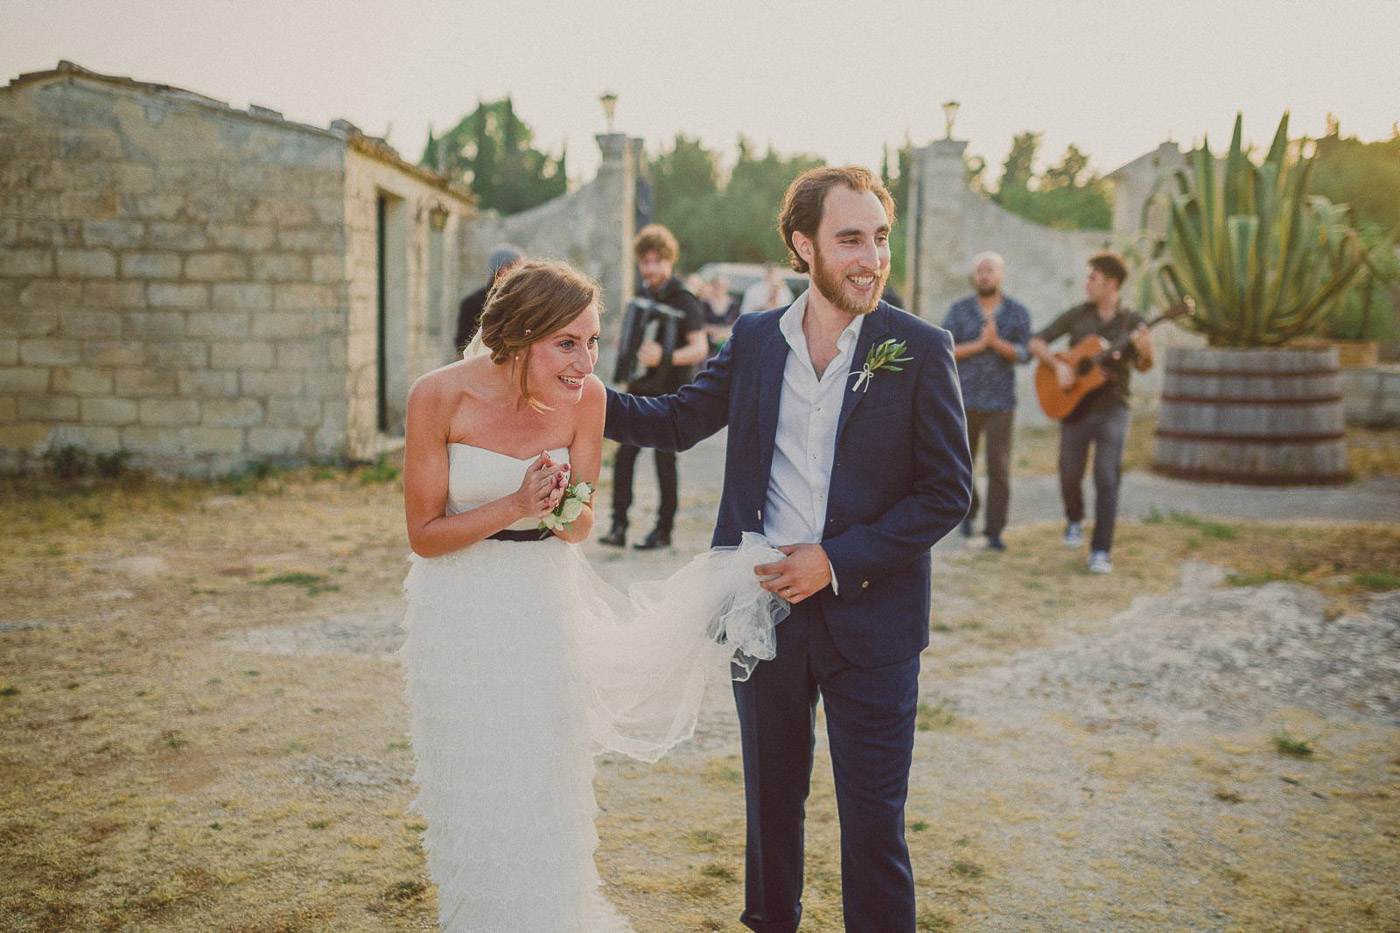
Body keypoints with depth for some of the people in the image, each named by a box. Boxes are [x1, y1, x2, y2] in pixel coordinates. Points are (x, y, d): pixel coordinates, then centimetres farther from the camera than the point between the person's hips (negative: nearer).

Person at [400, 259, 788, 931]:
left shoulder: (585, 397, -12)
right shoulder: (440, 396, -20)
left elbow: (581, 526, -2)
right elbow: (423, 534, -14)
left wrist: (564, 510, -25)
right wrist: (515, 507, -27)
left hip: (547, 604, 2)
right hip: (461, 613, -2)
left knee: (545, 789, 16)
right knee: (478, 793, 13)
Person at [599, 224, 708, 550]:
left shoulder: (683, 300, -12)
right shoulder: (645, 293, 10)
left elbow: (700, 349, -21)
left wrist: (665, 357, -35)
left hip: (671, 391, -6)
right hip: (641, 387, 6)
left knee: (664, 459, 1)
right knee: (624, 455, -3)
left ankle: (664, 530, 13)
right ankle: (619, 526, 1)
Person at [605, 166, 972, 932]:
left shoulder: (920, 349, -7)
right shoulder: (754, 338, 2)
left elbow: (948, 490, -7)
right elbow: (677, 420, 11)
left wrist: (837, 561, -14)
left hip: (869, 618, -3)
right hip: (763, 608, 3)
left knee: (873, 820, 5)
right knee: (771, 796, 20)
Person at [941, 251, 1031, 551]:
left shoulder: (1017, 312, 2)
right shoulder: (959, 310, 1)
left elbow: (1023, 353, -8)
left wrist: (996, 342, -24)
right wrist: (978, 344, -18)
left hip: (1000, 402, -1)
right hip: (964, 399, 1)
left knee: (999, 467, -5)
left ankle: (994, 532, 2)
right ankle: (968, 510, 36)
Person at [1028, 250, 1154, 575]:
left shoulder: (1131, 322, 1)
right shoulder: (1077, 315, 4)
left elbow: (1142, 367, -10)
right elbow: (1036, 343, 2)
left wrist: (1146, 351, -33)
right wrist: (1058, 365, -15)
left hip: (1112, 409, -2)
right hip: (1074, 406, 2)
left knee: (1107, 478, -11)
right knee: (1070, 475, 9)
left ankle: (1101, 552, -7)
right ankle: (1075, 521, 40)